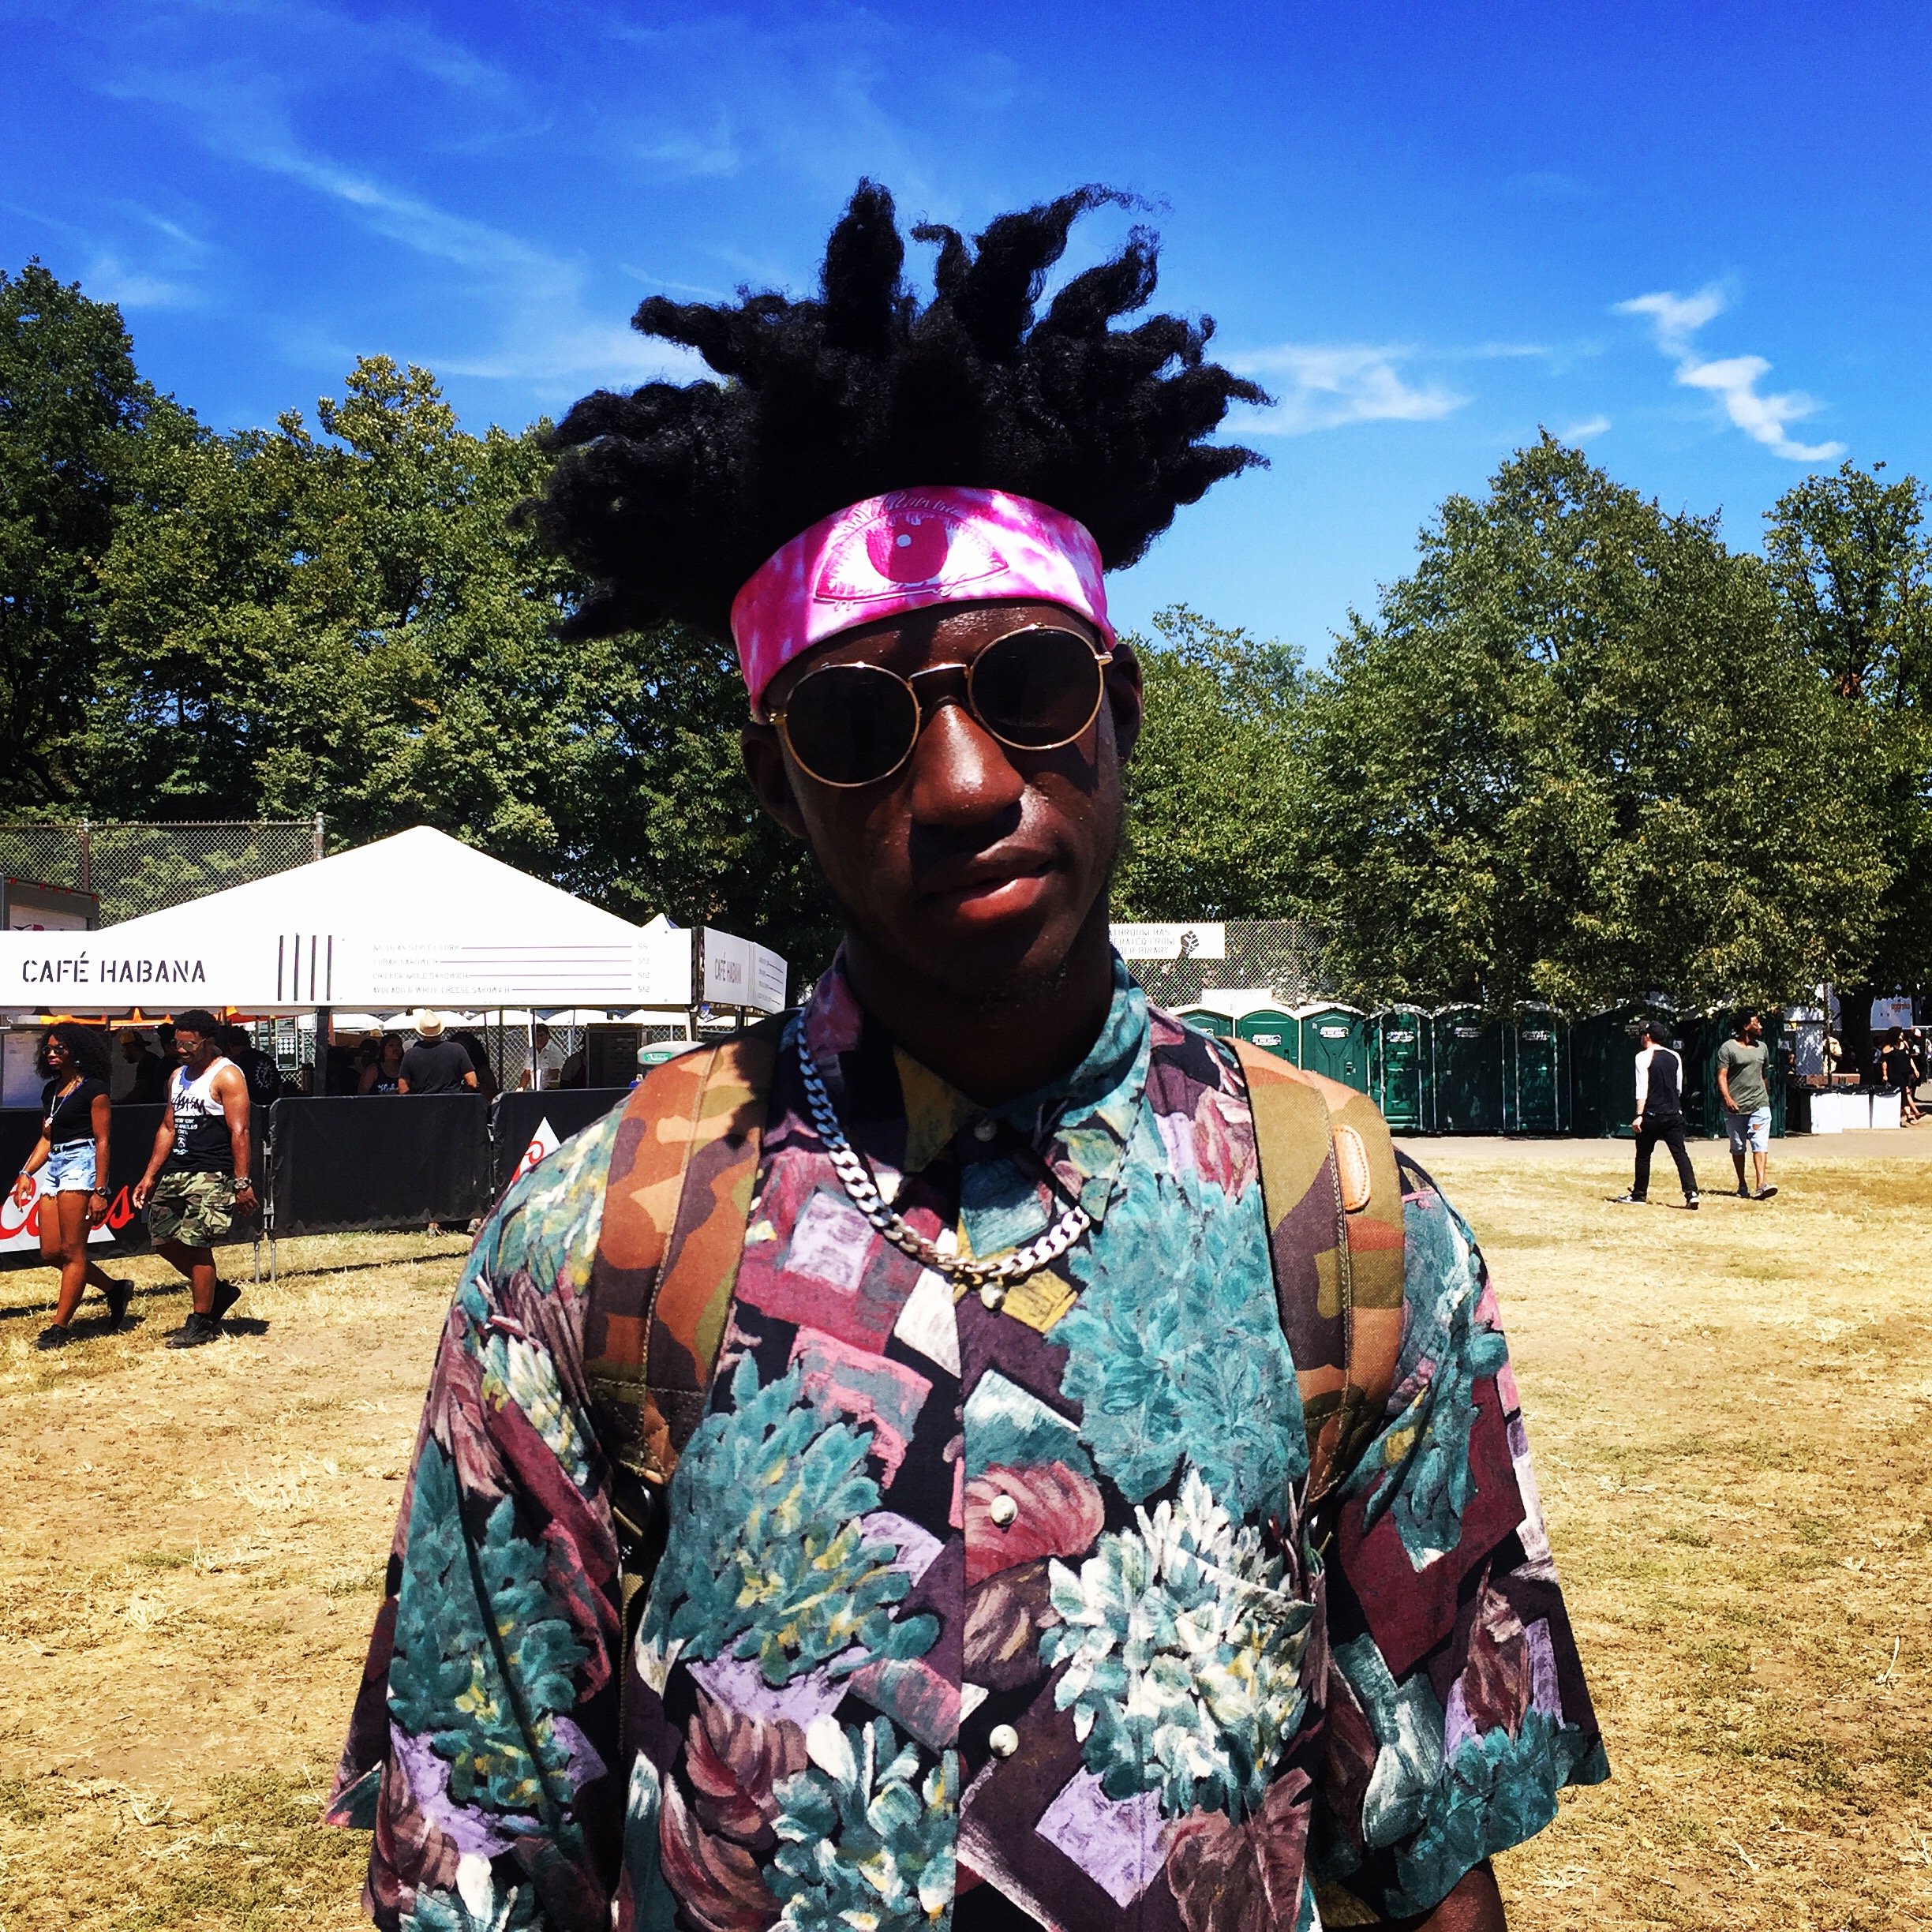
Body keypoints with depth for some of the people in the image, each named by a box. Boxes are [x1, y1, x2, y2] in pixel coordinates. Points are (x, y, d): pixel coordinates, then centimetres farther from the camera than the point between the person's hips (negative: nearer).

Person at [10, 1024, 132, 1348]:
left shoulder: (94, 1089, -6)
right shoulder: (51, 1091, 17)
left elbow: (102, 1141, -10)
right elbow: (47, 1138, 21)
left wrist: (100, 1191, -15)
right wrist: (26, 1173, 8)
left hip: (81, 1163, -9)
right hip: (54, 1167, 9)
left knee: (72, 1251, -6)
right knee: (50, 1253, 6)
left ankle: (59, 1327, -3)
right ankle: (114, 1289, 22)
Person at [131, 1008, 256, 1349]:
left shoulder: (227, 1076, -9)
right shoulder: (178, 1076, 16)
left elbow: (239, 1132, -15)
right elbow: (168, 1128, 21)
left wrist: (242, 1182, -21)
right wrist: (150, 1176, 16)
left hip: (210, 1175, -9)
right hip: (175, 1171, 9)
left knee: (196, 1244, -8)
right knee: (164, 1240, 9)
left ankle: (201, 1323, 4)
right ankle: (218, 1292, 26)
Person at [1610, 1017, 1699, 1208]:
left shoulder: (1643, 1057, -9)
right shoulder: (1675, 1056, 9)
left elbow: (1642, 1089, -15)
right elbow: (1679, 1088, 15)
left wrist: (1639, 1115, -15)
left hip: (1652, 1115, -5)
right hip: (1674, 1114, 5)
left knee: (1643, 1155, 9)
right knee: (1680, 1154, 1)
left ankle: (1639, 1194, 17)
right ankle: (1691, 1193, -12)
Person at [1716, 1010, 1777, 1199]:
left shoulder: (1762, 1047, 13)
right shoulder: (1728, 1048, -3)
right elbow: (1721, 1076, -6)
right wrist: (1727, 1098, -19)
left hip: (1759, 1104, 3)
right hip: (1735, 1106, -3)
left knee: (1760, 1144, -12)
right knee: (1738, 1148, 8)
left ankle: (1761, 1186, -21)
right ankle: (1742, 1186, 21)